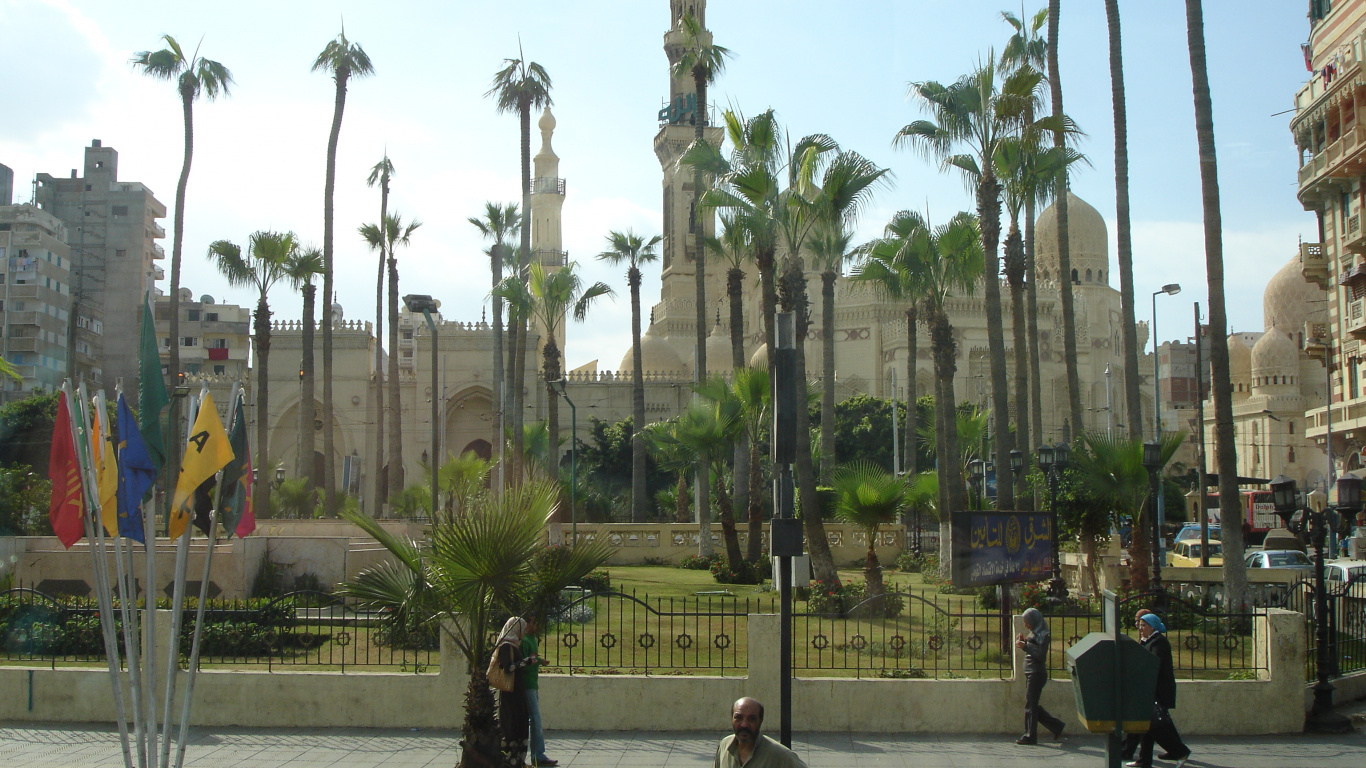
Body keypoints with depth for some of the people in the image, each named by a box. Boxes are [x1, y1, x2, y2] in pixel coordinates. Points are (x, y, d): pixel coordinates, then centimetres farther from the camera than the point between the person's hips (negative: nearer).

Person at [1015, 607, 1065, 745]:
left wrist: (1025, 646, -23)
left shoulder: (1042, 635, -13)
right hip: (1030, 673, 9)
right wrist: (1022, 642, 5)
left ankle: (1030, 736, 3)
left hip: (1037, 673, -9)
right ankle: (1056, 727, 21)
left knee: (1030, 705, -4)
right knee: (1032, 705, 12)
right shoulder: (1033, 633, 14)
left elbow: (1041, 655, -19)